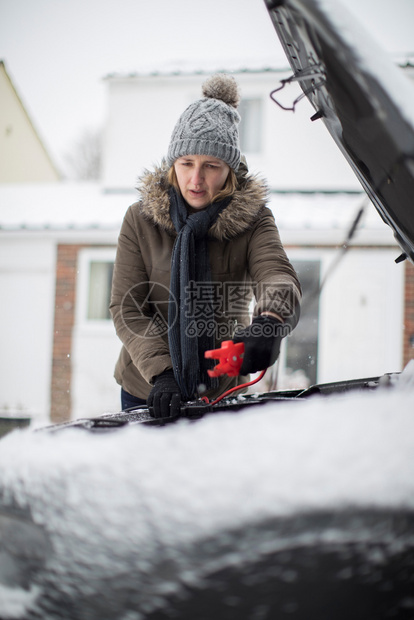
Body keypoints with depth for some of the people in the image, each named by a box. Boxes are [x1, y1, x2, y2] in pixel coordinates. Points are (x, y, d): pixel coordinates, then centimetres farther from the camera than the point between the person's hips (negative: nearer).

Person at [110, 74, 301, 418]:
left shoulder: (253, 219, -8)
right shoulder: (140, 219, -7)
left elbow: (279, 278, -26)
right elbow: (127, 308, -11)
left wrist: (270, 323, -51)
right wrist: (161, 373, -27)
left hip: (223, 390, 0)